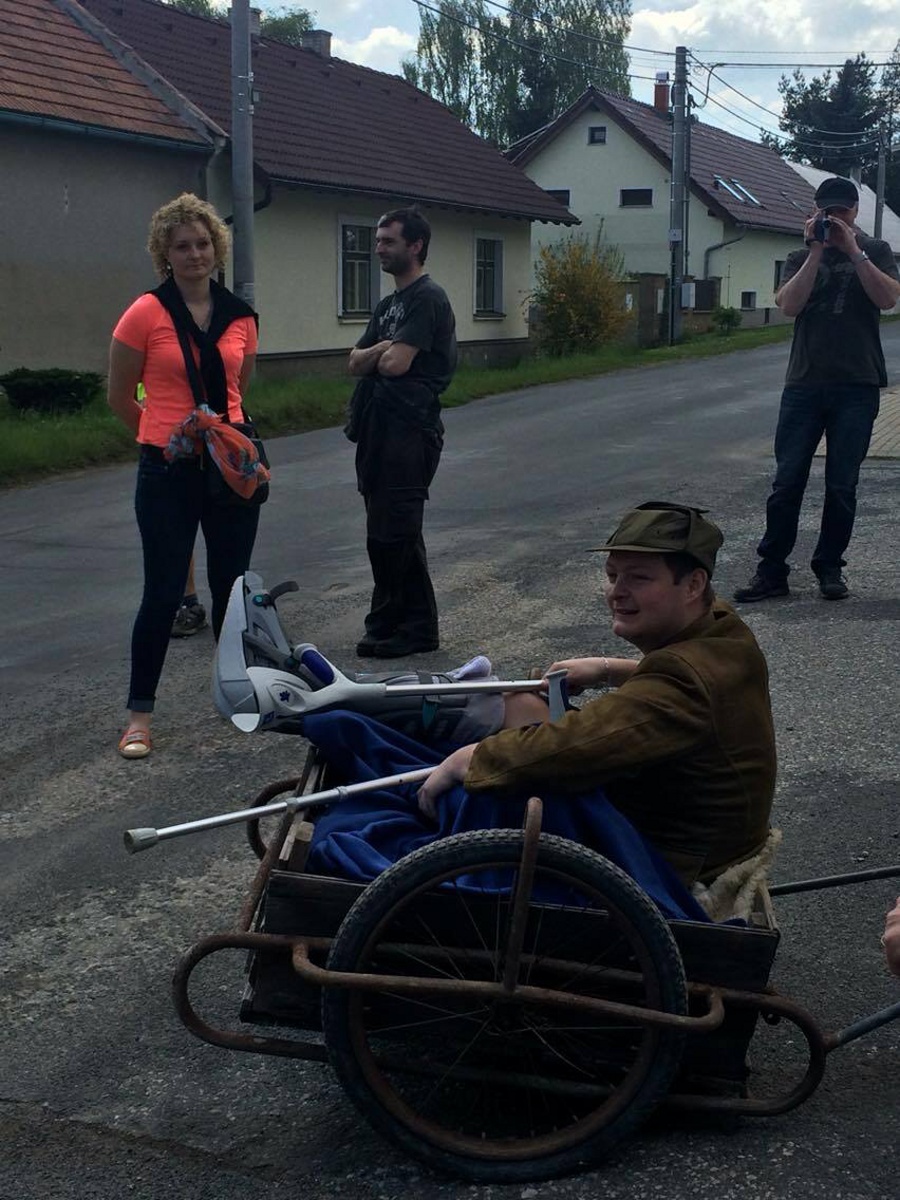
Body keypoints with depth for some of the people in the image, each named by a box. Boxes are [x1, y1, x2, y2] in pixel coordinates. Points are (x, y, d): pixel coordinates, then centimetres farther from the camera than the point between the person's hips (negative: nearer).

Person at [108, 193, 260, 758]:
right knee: (164, 594, 0)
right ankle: (140, 715, 13)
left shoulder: (241, 316, 5)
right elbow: (121, 398, 1)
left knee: (231, 586, 12)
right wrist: (169, 435, 10)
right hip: (170, 473, -4)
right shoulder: (146, 314, -7)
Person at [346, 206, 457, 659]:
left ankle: (389, 626, 1)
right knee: (396, 534, 12)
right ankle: (417, 626, 19)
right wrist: (381, 351, -6)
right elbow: (356, 362, 13)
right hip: (378, 430, 10)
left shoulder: (427, 298, -9)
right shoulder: (388, 304, 21)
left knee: (390, 534, -8)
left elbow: (396, 363, -19)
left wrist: (378, 355, 2)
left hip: (409, 430, -10)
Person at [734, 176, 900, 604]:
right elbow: (789, 305, -6)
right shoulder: (801, 258, 13)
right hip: (804, 383, 1)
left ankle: (830, 568, 14)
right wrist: (817, 251, -9)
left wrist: (852, 250, -12)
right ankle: (772, 570, 4)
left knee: (842, 485, 3)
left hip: (856, 387, -1)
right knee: (787, 481, -1)